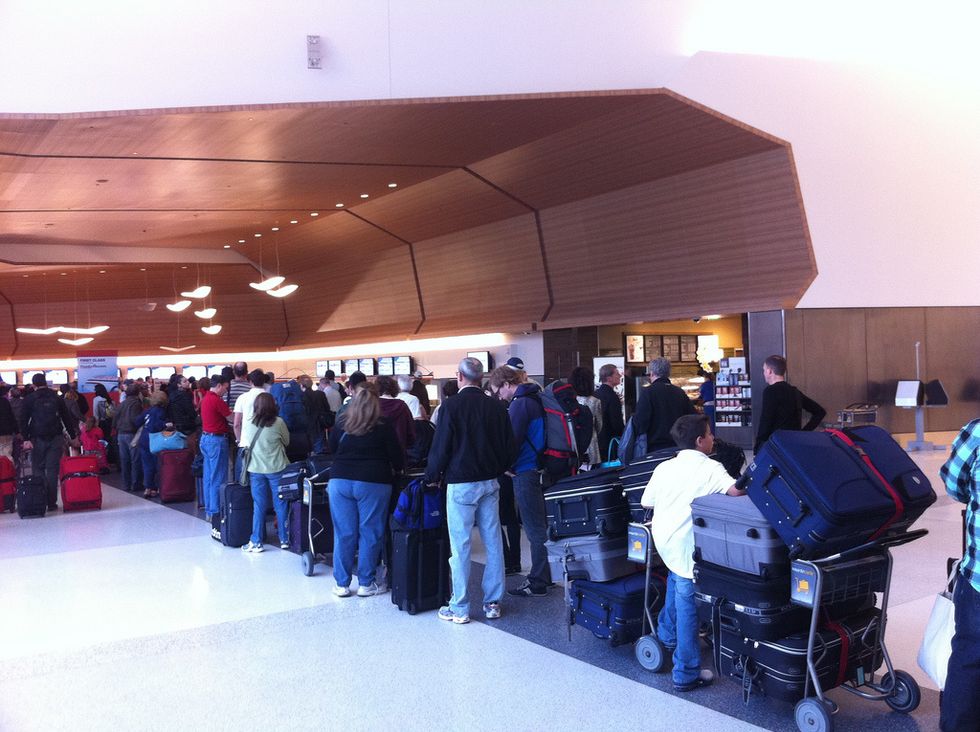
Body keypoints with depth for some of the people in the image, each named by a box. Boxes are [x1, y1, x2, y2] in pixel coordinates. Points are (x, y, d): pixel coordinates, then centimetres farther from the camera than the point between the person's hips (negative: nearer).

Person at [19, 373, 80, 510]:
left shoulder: (29, 399, 2)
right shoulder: (57, 397, 8)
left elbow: (24, 420, -4)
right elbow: (67, 418, 10)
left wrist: (26, 439, -6)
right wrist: (73, 436, 15)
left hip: (37, 439, -1)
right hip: (55, 438, 1)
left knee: (38, 469, 5)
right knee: (52, 470, 2)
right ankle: (51, 502, 0)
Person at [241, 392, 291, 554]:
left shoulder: (248, 424, -5)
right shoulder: (278, 422, -10)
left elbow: (244, 445, 8)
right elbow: (286, 441, 4)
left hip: (255, 469, 2)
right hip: (276, 468, -1)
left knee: (258, 506, 8)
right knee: (281, 504, 9)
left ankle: (256, 542, 8)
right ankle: (284, 539, 16)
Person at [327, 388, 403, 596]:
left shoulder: (340, 426, 8)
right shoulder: (383, 427, -1)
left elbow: (332, 450, 21)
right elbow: (397, 458, 0)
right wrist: (394, 470, 20)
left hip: (340, 481, 3)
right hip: (372, 483, -3)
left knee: (343, 534, 7)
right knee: (370, 534, 6)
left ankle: (342, 584, 12)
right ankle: (366, 583, 10)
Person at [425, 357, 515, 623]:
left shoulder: (452, 406, -11)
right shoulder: (497, 406, 2)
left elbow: (441, 446, -9)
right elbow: (509, 447, 7)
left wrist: (432, 477, 6)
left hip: (461, 483, -5)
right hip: (490, 482, 5)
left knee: (460, 547, 1)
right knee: (493, 543, 10)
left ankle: (459, 608, 7)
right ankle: (493, 603, 17)